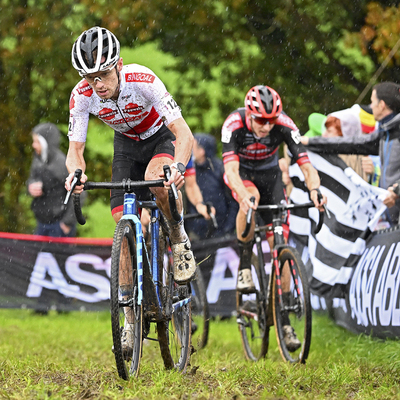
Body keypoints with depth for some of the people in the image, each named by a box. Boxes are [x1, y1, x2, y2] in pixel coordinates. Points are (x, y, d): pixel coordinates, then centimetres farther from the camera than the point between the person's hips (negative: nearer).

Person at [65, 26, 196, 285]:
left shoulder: (143, 80, -37)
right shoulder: (82, 96, -27)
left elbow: (184, 134, -40)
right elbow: (75, 149, -22)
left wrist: (178, 167, -60)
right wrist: (76, 174, -46)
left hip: (162, 137, -4)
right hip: (127, 144, 4)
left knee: (156, 178, -37)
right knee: (123, 222, -9)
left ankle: (180, 240, -12)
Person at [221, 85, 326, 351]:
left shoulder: (285, 126, -29)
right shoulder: (234, 125, -33)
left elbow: (306, 164, -33)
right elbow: (231, 170, -41)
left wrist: (314, 189, -53)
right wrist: (246, 196, -59)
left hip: (269, 173, 2)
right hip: (242, 173, -2)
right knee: (250, 200, -39)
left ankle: (284, 320, -1)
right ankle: (244, 265, -17)